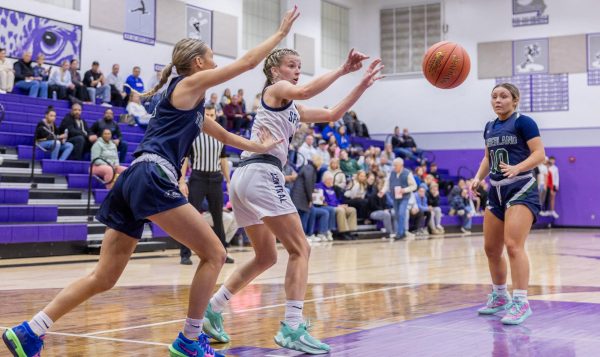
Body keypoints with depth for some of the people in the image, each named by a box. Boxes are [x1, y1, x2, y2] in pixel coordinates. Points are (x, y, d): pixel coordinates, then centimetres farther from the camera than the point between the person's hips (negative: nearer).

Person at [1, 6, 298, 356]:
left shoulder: (191, 102, 27)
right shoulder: (190, 84, 3)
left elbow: (223, 135, 42)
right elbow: (248, 62, 5)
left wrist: (258, 146, 45)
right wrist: (281, 33, 16)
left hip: (136, 181, 10)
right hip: (152, 179, -10)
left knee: (103, 278, 8)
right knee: (214, 254, -2)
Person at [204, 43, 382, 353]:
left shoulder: (292, 110, 27)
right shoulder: (275, 89, 3)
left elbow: (332, 114, 26)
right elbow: (305, 91, -21)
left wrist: (362, 85, 21)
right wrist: (343, 70, -17)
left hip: (245, 177, 10)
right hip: (261, 174, -10)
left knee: (266, 258, 18)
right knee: (300, 250, -8)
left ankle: (210, 309, 19)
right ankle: (292, 329, -12)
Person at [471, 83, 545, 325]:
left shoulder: (523, 122, -7)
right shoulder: (489, 127, 13)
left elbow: (539, 154, -14)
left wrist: (517, 168, -30)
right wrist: (478, 178, 5)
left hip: (521, 190, -8)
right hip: (497, 191, 8)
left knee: (513, 245, -20)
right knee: (491, 249, 11)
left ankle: (521, 302, -16)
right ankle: (499, 297, 29)